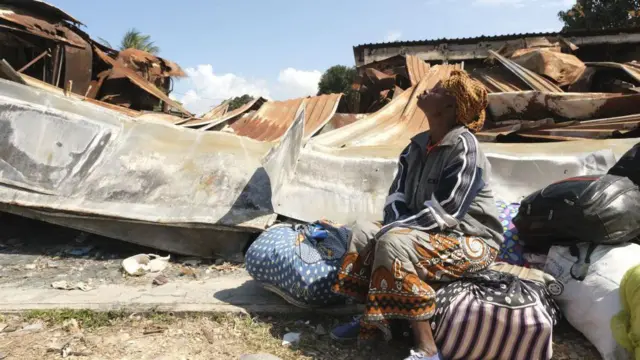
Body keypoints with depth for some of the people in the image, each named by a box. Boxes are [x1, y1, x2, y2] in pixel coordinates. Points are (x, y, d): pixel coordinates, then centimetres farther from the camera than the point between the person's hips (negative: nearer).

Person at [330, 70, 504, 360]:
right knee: (363, 231, 1)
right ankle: (371, 320, 2)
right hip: (432, 233, 9)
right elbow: (397, 196, 6)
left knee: (393, 242, -31)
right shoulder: (418, 145, 5)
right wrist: (394, 226, -14)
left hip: (471, 241, -9)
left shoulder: (463, 147, -21)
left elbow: (442, 214, -25)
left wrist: (392, 229, -21)